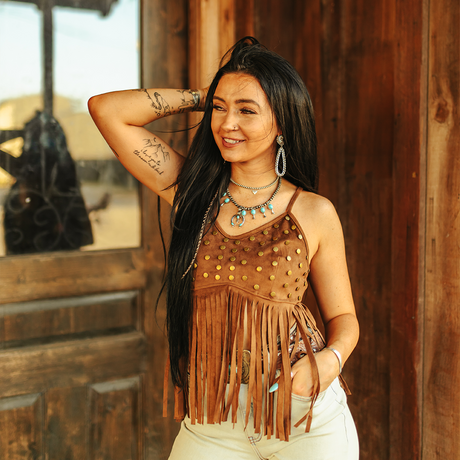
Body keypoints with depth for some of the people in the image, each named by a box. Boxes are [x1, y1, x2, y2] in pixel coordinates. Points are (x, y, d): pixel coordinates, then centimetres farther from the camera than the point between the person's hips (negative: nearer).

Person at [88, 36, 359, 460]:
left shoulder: (314, 214, -6)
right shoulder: (191, 190, -2)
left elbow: (343, 316, 3)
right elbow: (106, 109, -6)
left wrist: (330, 359, -17)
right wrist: (204, 97, -2)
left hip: (306, 418, -1)